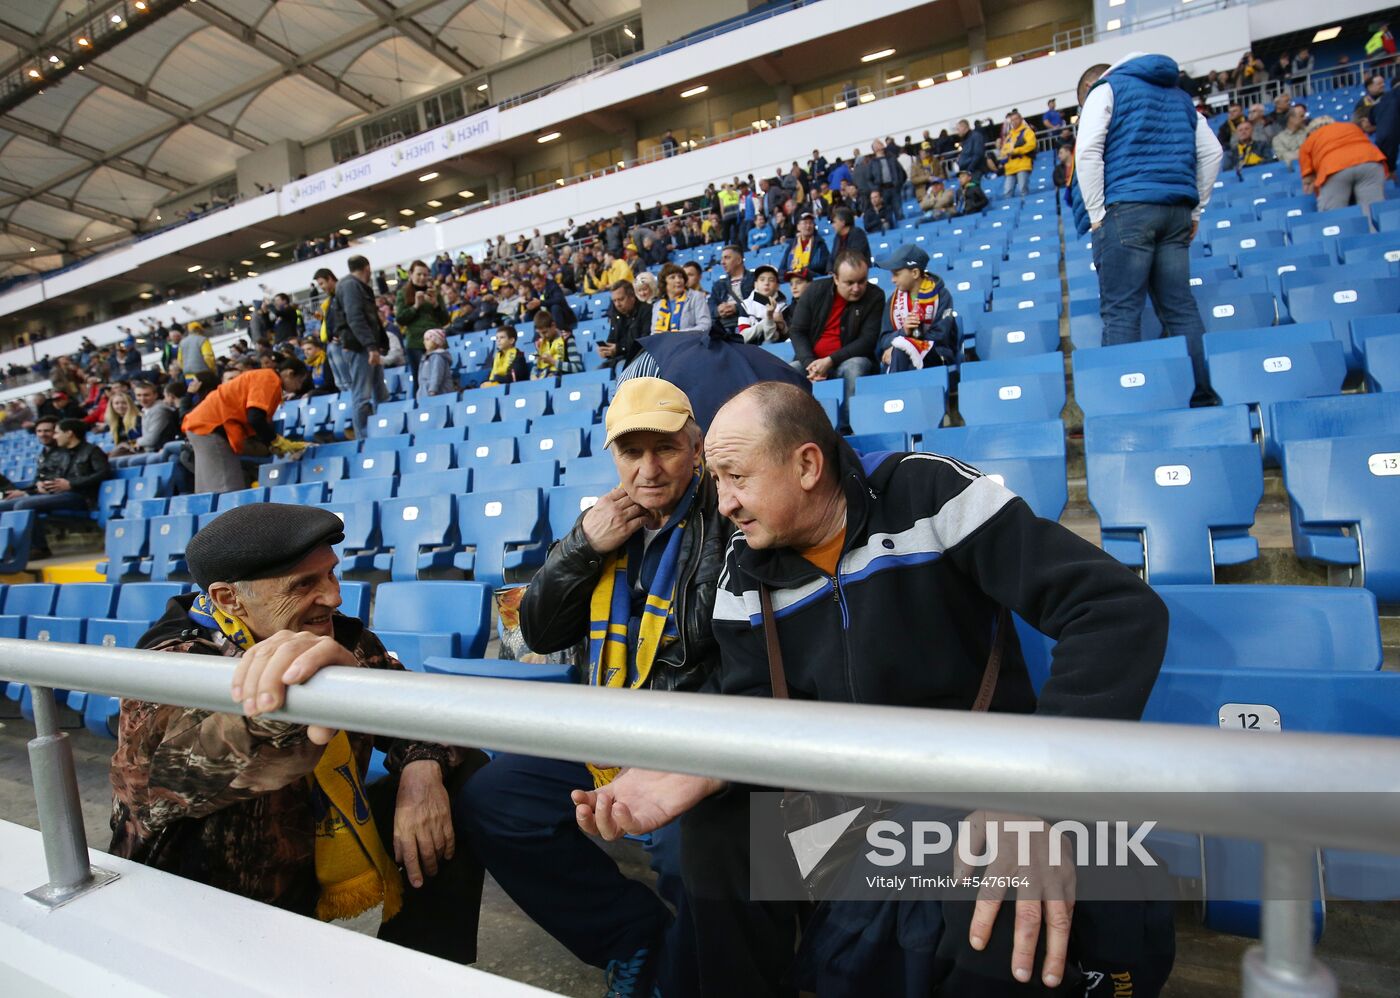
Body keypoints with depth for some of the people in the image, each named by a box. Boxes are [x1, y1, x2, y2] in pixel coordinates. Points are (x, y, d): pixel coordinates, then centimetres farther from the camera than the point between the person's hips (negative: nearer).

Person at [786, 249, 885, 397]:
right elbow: (797, 331, 0)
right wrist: (810, 363, -18)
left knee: (855, 367, -35)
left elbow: (868, 340, -10)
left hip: (851, 361, -1)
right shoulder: (815, 291, 0)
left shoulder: (875, 297, -4)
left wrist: (830, 361, -22)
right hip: (813, 360, 2)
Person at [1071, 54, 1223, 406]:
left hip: (1126, 209, -6)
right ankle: (1203, 397, 4)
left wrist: (1096, 214, -6)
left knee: (1121, 312, -9)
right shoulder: (1178, 95, 27)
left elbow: (1088, 152, -7)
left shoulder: (1105, 88, 9)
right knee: (1181, 309, 6)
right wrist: (1195, 211, 20)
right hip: (1176, 211, 6)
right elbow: (1211, 152, 20)